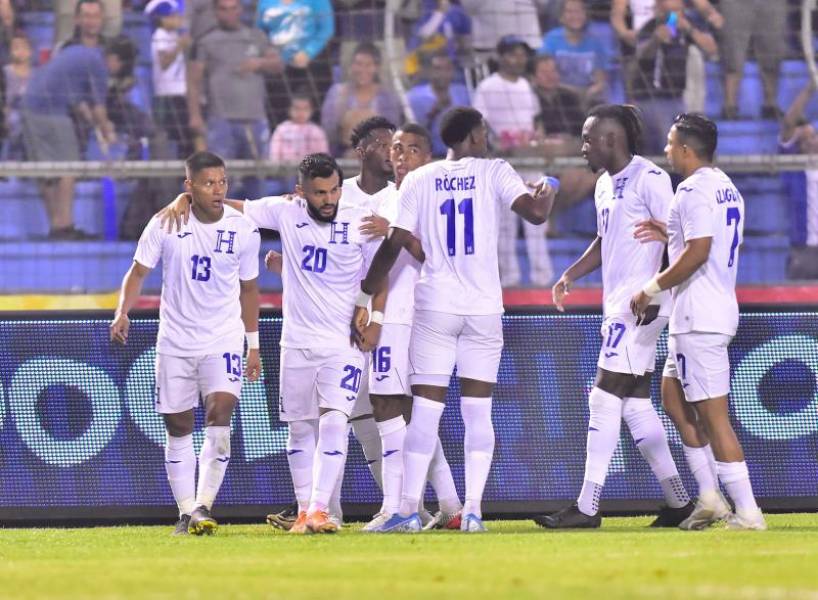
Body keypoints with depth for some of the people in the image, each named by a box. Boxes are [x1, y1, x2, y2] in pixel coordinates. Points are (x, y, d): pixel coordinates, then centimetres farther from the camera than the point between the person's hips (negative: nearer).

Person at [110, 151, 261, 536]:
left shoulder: (244, 230, -4)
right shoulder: (166, 225, -8)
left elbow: (248, 288, 8)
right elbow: (139, 271, -2)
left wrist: (253, 346, 11)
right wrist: (123, 312, -20)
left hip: (224, 338, -1)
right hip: (175, 341, 1)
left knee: (220, 415, -19)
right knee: (178, 429, 5)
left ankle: (203, 505, -15)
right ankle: (186, 512, 14)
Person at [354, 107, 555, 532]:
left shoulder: (419, 181, 4)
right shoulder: (493, 172, 0)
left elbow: (394, 245, 1)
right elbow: (535, 212, -10)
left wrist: (364, 298, 8)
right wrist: (547, 194, 13)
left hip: (435, 307, 0)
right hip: (484, 307, 0)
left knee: (425, 410, 0)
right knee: (478, 412, 5)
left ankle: (409, 509, -5)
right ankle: (473, 510, -1)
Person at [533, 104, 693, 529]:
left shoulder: (648, 178, -12)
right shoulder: (605, 184, 17)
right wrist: (570, 275, 14)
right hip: (618, 305, 10)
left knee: (605, 398, -10)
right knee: (635, 404, 10)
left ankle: (587, 507, -10)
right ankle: (678, 501, 16)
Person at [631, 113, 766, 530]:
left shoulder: (694, 190, -15)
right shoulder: (727, 188, 16)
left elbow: (698, 252, -23)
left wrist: (654, 287, -14)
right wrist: (669, 233, 23)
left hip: (698, 319, -11)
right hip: (720, 311, 11)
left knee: (713, 415, -10)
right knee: (674, 402, 19)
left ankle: (747, 511, -11)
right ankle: (710, 498, 16)